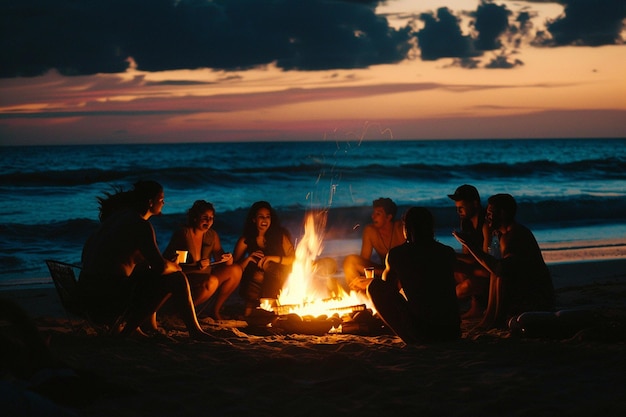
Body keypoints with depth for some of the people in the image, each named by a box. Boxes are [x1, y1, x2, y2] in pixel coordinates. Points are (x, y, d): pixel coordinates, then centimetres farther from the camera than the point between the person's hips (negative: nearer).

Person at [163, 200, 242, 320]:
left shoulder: (212, 235, 8)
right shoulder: (183, 234, -12)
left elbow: (219, 257, 8)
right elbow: (169, 262, -20)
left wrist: (227, 258, -18)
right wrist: (196, 266, -33)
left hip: (204, 277, 7)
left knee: (236, 270, -8)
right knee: (211, 281, -34)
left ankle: (215, 311, 0)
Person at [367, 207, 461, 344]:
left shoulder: (396, 254, -1)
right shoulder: (448, 252, 8)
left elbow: (387, 283, 21)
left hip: (422, 331, -5)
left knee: (374, 286, 12)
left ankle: (413, 341, 7)